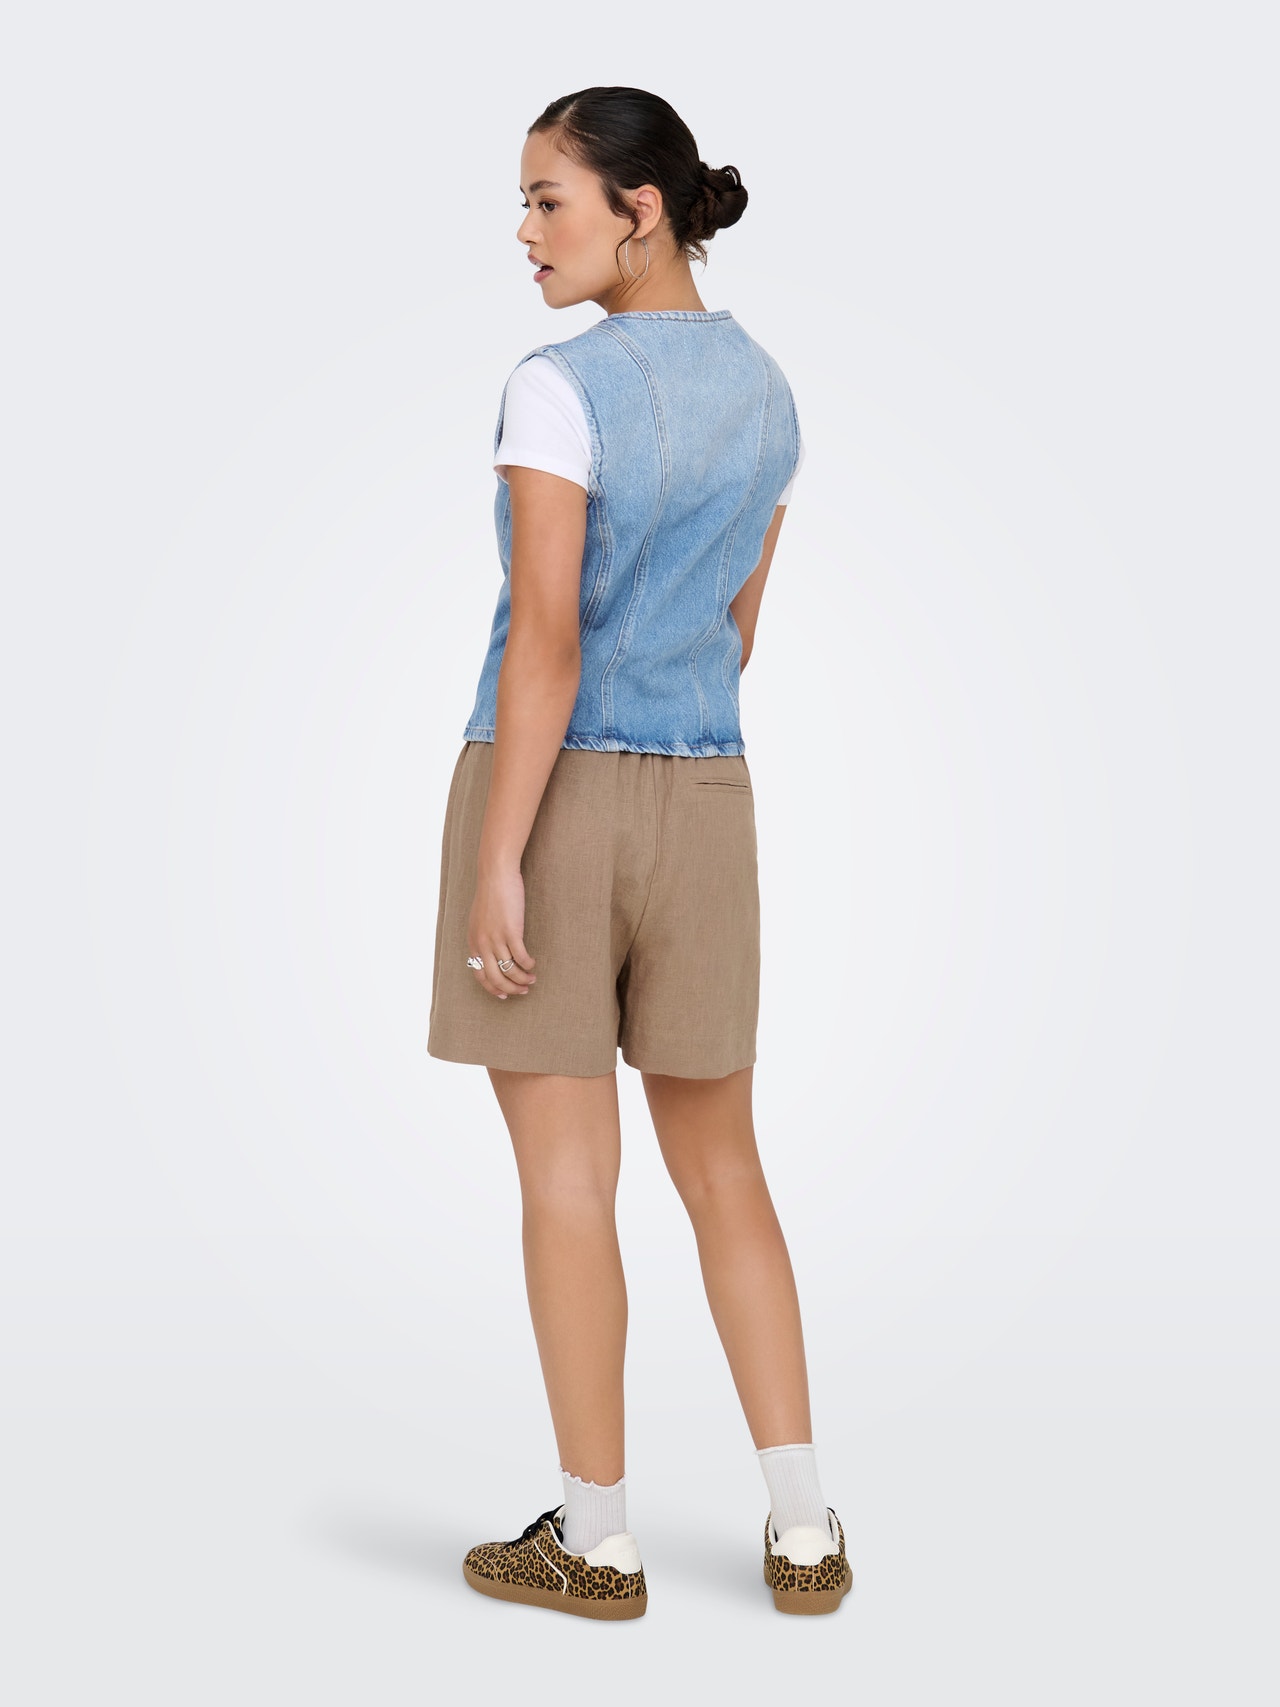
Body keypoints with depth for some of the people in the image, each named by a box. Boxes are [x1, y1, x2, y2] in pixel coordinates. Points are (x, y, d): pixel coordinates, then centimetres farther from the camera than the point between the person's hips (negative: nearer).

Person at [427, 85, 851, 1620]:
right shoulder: (765, 393, 9)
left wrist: (497, 862, -16)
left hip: (546, 796, -5)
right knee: (720, 1165, 13)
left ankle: (596, 1540, 13)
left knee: (565, 1174, 3)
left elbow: (545, 645, -19)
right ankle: (803, 1531, 13)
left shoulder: (560, 387, -13)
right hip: (701, 807, 6)